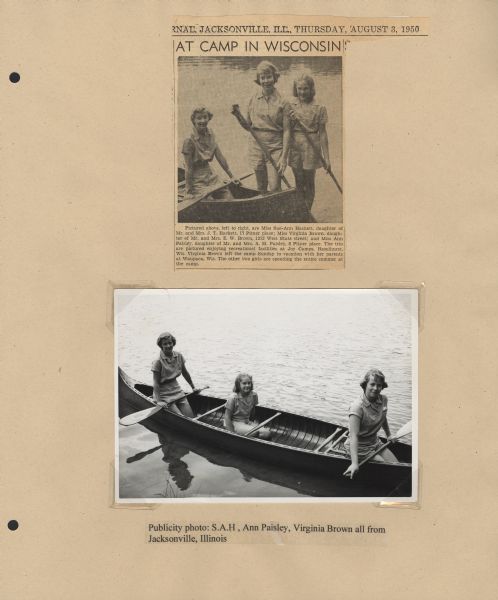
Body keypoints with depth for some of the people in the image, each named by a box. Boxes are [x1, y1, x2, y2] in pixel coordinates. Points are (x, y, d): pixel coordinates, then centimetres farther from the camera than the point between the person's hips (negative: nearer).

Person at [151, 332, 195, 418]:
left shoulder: (179, 357, 0)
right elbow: (156, 383, -18)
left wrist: (193, 387, 24)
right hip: (164, 394, -6)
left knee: (191, 418, -3)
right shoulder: (158, 362, -16)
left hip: (177, 391, 6)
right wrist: (158, 401, -28)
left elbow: (185, 373, 16)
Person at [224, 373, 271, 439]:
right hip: (235, 423, -6)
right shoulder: (233, 398, -17)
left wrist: (251, 421, 16)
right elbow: (227, 417, -13)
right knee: (254, 432, -32)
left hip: (247, 422, 6)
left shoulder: (254, 395, -3)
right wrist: (232, 434, -17)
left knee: (267, 434, -17)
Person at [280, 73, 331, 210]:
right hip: (295, 147, 1)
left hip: (312, 148, -1)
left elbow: (323, 134, -1)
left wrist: (326, 158, -1)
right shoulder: (290, 106, 0)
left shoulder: (319, 108, -3)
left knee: (309, 182, 6)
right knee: (299, 183, 10)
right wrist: (284, 156, -12)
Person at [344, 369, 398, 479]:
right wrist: (354, 463, -44)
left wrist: (389, 435, 28)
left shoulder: (383, 400, -4)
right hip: (359, 447, -7)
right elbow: (354, 435, -35)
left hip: (375, 442, 7)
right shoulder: (357, 407, -27)